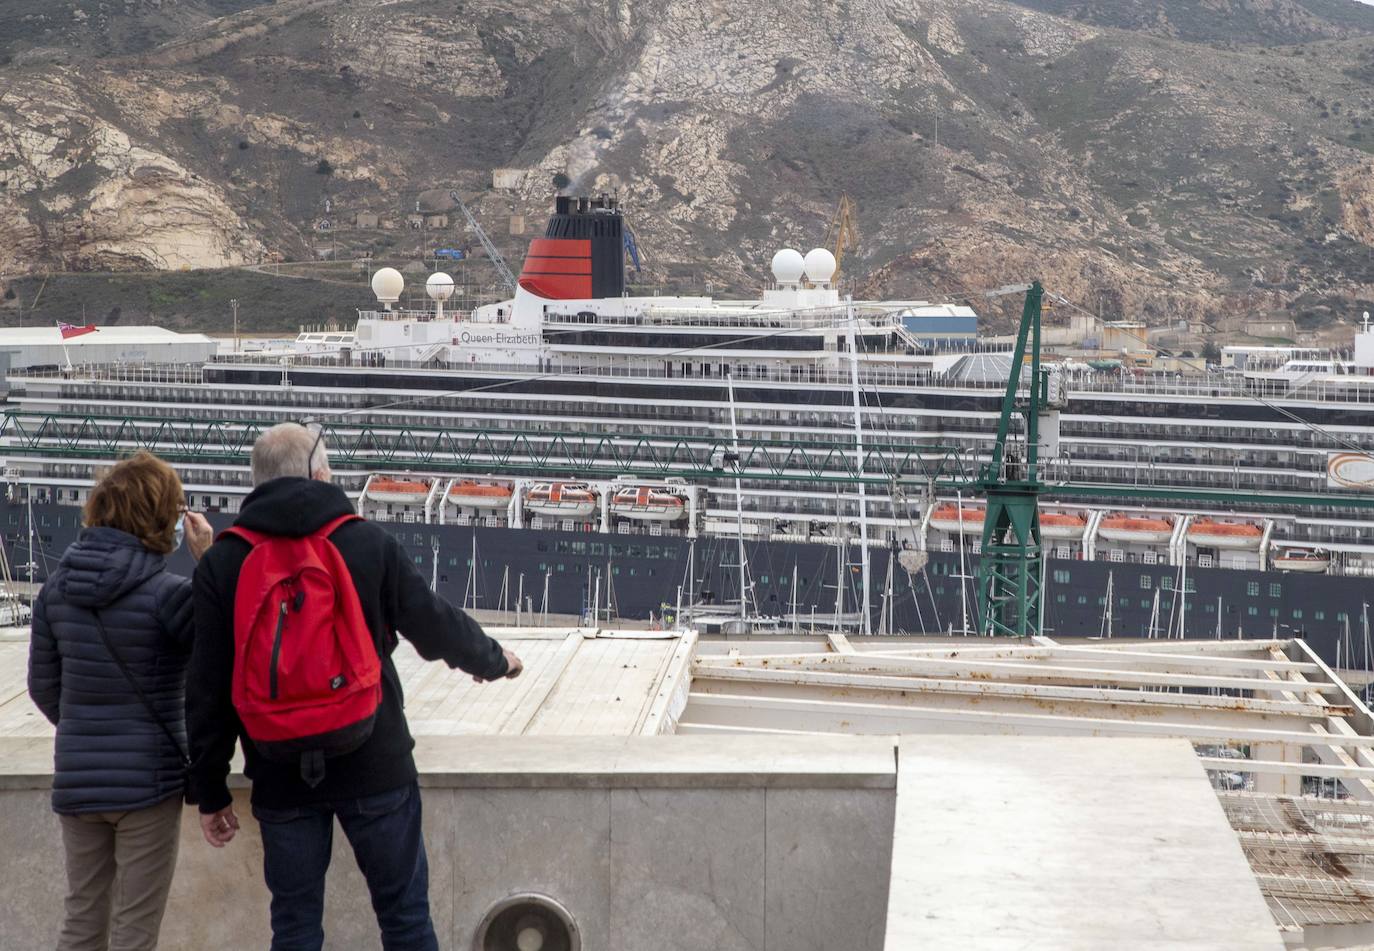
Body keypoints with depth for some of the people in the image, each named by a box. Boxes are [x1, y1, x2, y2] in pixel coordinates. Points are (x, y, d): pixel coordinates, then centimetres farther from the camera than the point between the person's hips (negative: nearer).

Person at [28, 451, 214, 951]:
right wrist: (209, 560, -8)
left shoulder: (57, 587, 0)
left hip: (76, 779, 5)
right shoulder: (167, 592, -17)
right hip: (148, 779, -5)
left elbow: (43, 685, 7)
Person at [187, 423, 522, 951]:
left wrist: (210, 791, 7)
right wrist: (494, 661, 25)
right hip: (374, 766, -1)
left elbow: (208, 689, -1)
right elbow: (438, 627, 5)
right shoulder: (369, 544, -4)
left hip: (282, 778, 1)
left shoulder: (221, 563, -1)